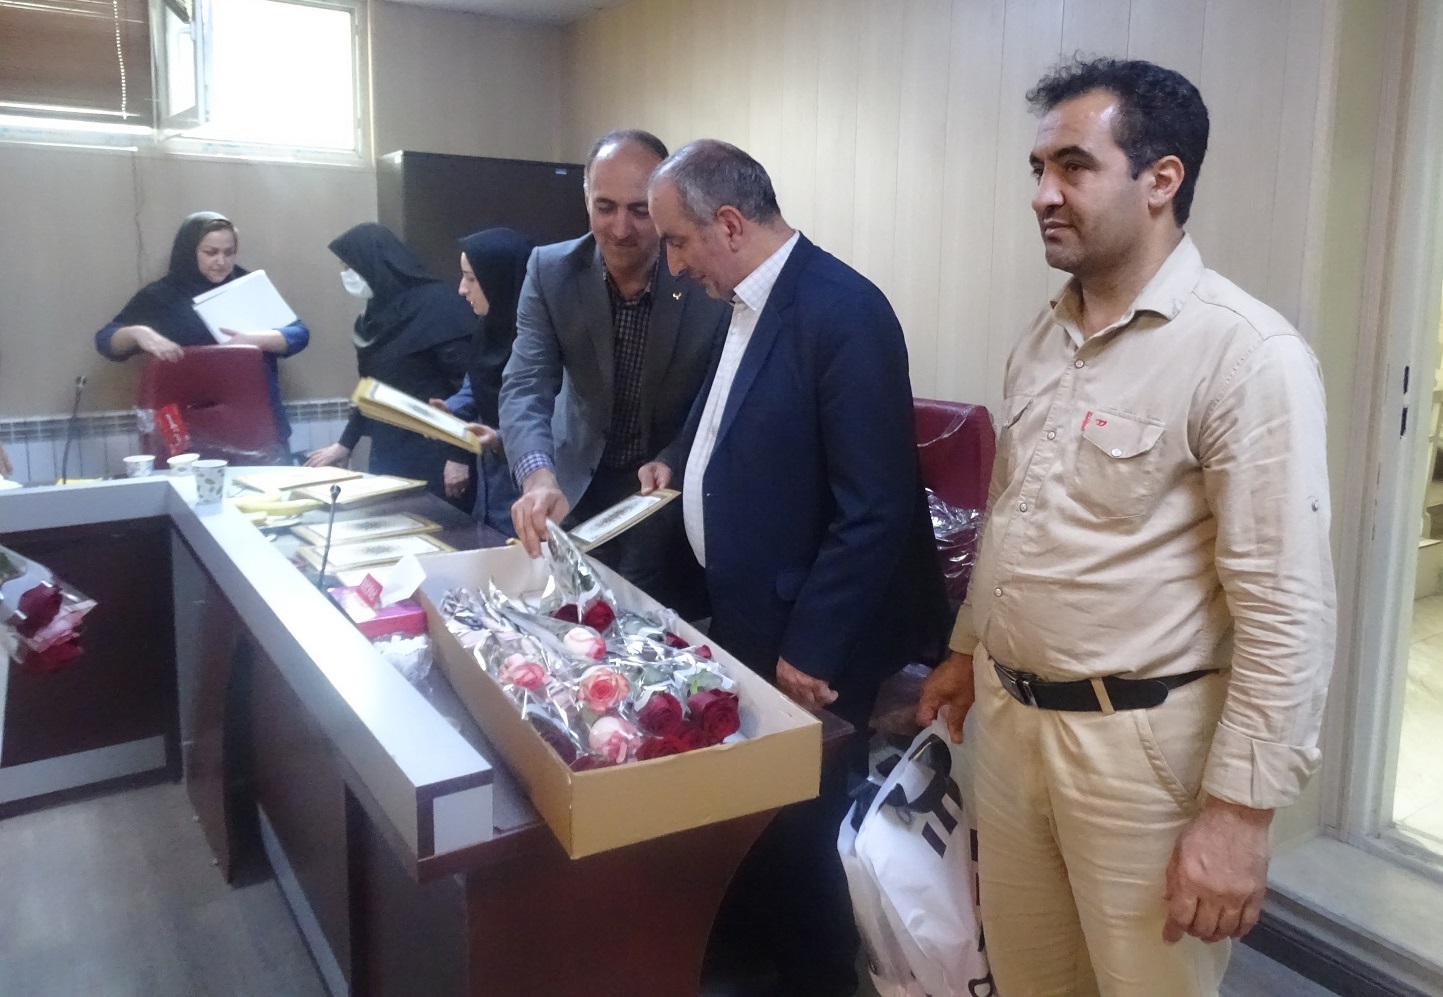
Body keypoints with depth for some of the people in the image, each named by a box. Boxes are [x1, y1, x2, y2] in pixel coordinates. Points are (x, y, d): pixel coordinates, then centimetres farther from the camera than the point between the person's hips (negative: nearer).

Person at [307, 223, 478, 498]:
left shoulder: (435, 305, -14)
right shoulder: (378, 311, 11)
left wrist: (461, 459, -21)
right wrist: (346, 443, 22)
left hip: (433, 456, -8)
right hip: (388, 453, 8)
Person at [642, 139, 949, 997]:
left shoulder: (843, 311, -22)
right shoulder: (749, 300, 6)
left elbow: (876, 509, -24)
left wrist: (811, 648, -20)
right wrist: (680, 465, 6)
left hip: (807, 642, -8)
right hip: (744, 615, 8)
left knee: (799, 823, 9)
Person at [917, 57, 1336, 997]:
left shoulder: (1246, 354, -19)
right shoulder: (1043, 339, 6)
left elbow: (1288, 611, -20)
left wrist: (1239, 810, -19)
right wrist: (969, 646, 21)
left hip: (1140, 741, -7)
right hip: (1009, 715, 7)